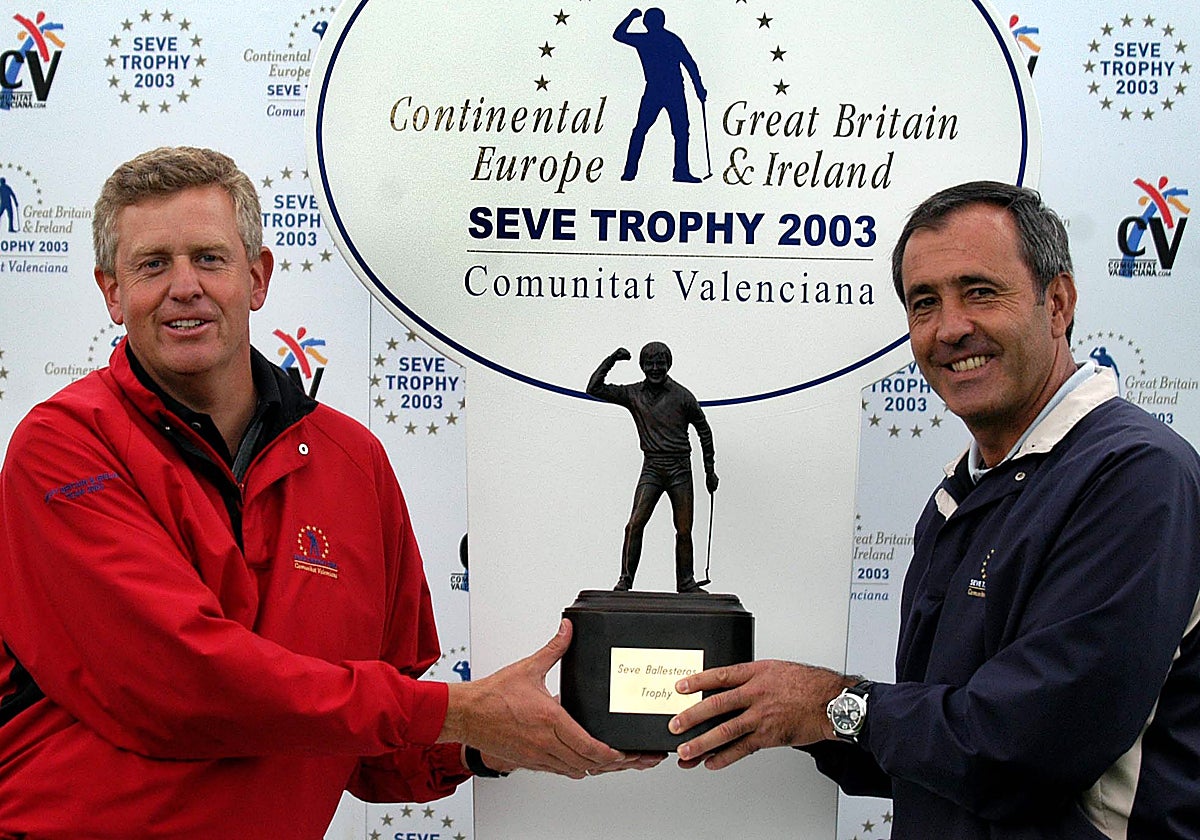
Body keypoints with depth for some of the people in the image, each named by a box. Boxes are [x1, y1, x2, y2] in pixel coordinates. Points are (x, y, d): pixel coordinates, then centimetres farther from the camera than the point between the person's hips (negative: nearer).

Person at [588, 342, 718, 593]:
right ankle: (625, 580, -7)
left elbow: (704, 430, 10)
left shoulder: (682, 396, 1)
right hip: (652, 468, 1)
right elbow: (594, 389, 4)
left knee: (684, 531, 3)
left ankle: (686, 583, 17)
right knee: (635, 524, -15)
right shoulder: (633, 394, 5)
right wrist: (612, 360, -4)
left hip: (680, 469, 0)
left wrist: (710, 470, 11)